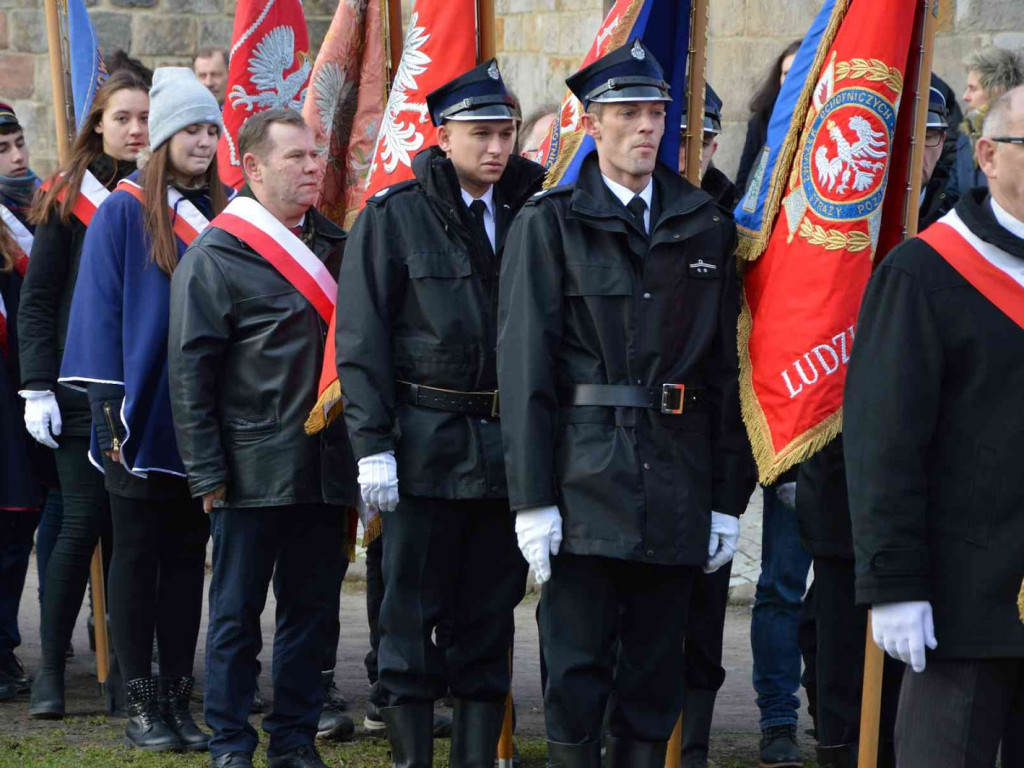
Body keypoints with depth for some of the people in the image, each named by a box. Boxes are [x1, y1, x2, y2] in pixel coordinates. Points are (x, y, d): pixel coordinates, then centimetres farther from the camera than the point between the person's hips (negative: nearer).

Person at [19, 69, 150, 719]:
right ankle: (52, 670, 6)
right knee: (83, 525, -5)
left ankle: (126, 673, 10)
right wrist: (38, 387, -9)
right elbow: (37, 300, 0)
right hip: (83, 391, -2)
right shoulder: (67, 199, 1)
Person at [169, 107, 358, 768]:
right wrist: (208, 472, -11)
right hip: (254, 467, -5)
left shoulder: (336, 248, 12)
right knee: (238, 610, 3)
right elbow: (190, 370, -7)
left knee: (314, 606, 9)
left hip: (327, 467, 5)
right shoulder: (215, 255, -5)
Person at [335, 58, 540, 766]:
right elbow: (361, 341, -5)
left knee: (489, 619, 8)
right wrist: (373, 445, -11)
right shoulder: (394, 217, -2)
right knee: (414, 615, 1)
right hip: (427, 444, -3)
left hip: (508, 445, 4)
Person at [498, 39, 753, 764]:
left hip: (677, 483, 3)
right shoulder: (549, 224, 0)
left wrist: (728, 498, 5)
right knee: (577, 673, 0)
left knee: (656, 675, 9)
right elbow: (525, 367, -4)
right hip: (584, 480, -3)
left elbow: (727, 368, 9)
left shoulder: (705, 226, 10)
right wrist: (532, 498, -11)